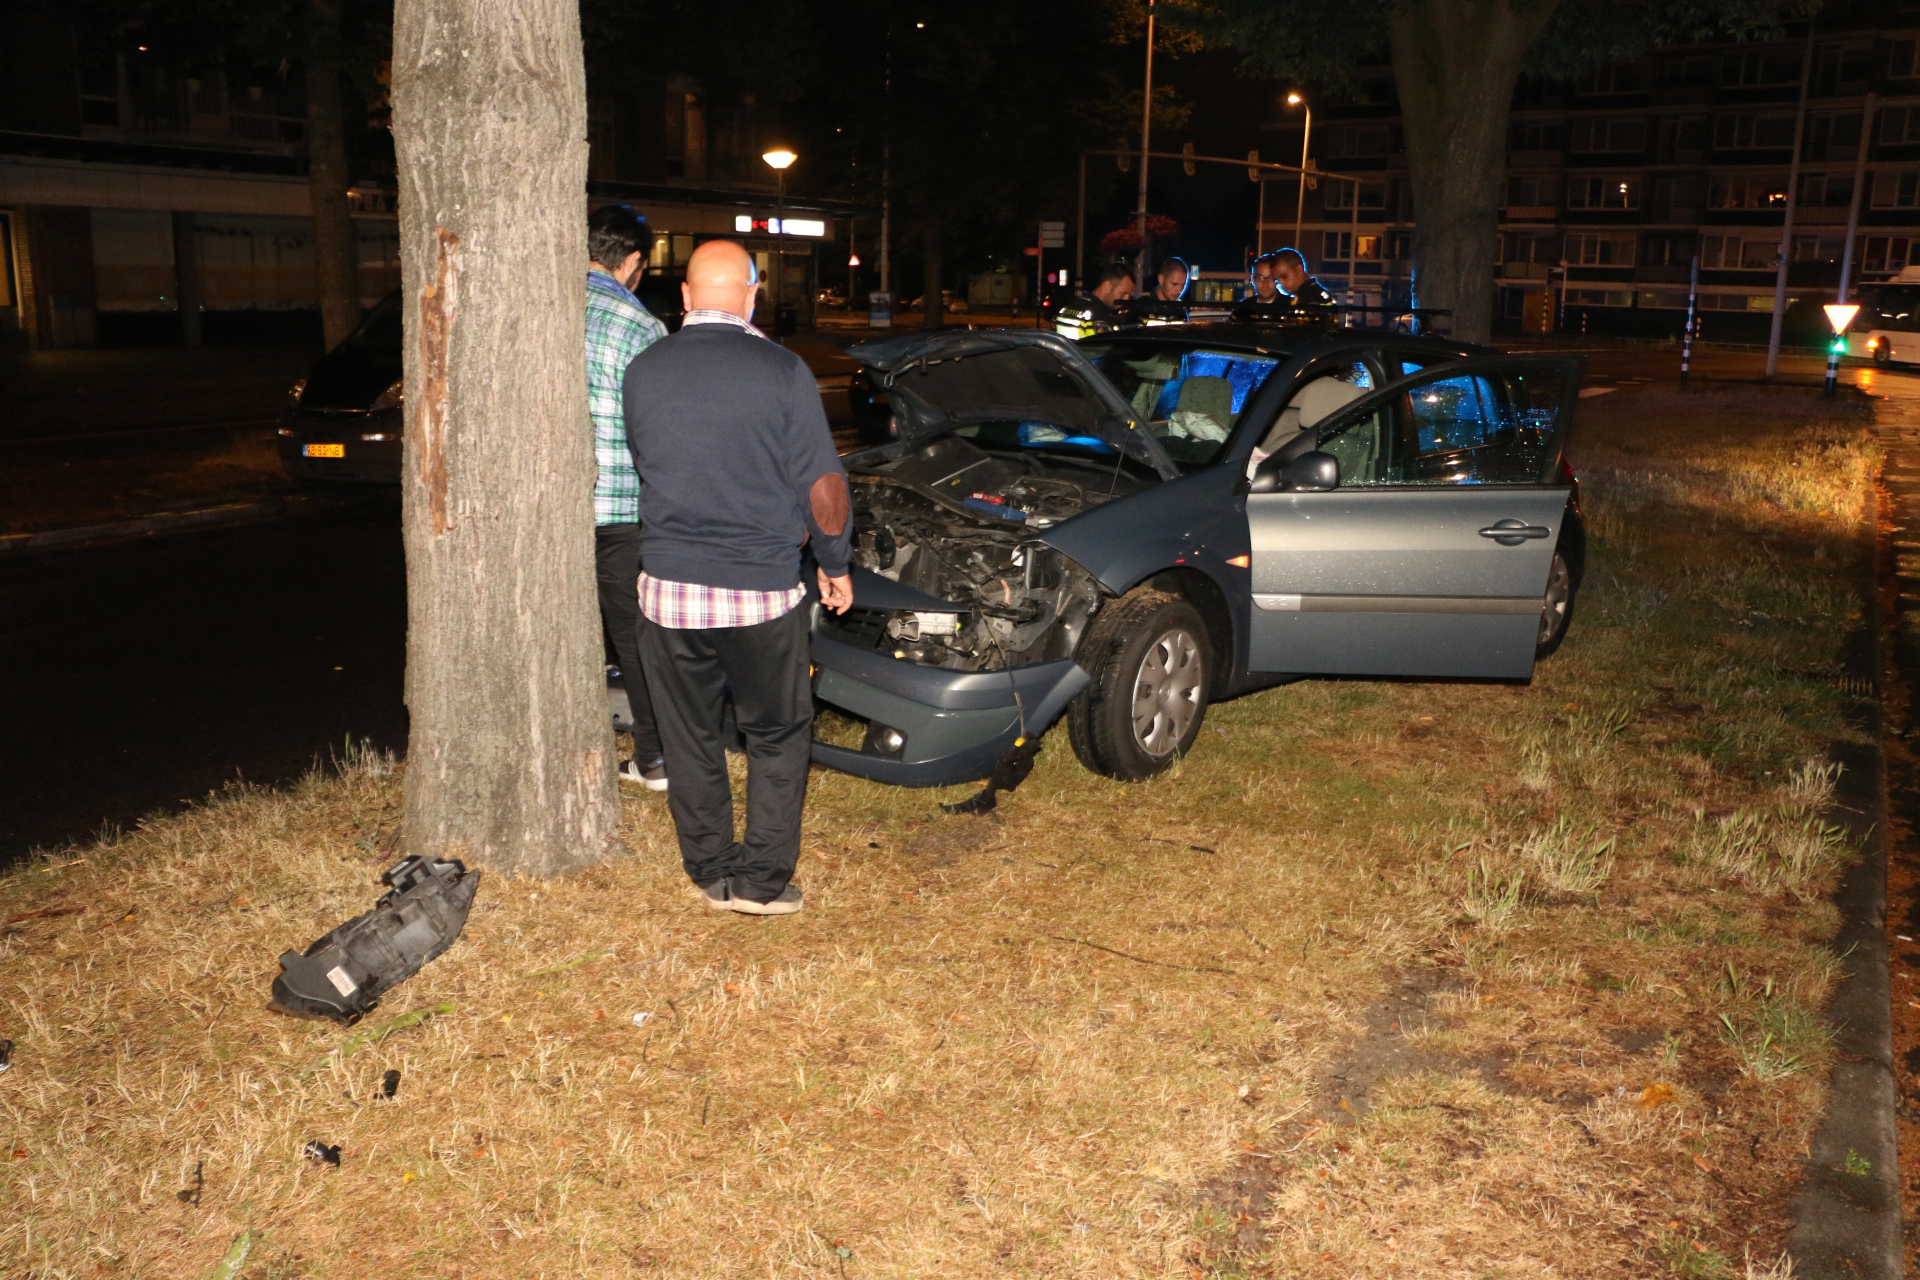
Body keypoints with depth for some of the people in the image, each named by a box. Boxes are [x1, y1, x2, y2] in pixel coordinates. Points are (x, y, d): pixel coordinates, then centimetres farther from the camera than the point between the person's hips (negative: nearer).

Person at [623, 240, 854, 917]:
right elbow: (823, 487, -7)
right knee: (779, 735, 14)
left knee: (689, 737, 16)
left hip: (668, 588, 3)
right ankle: (763, 879, 14)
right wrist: (835, 563, 9)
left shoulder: (643, 371, 2)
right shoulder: (781, 370, -9)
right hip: (762, 591, -3)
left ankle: (711, 873, 25)